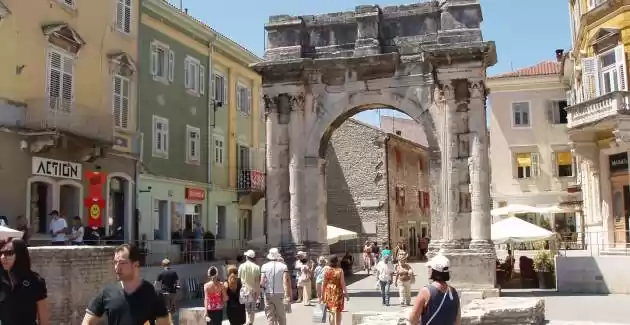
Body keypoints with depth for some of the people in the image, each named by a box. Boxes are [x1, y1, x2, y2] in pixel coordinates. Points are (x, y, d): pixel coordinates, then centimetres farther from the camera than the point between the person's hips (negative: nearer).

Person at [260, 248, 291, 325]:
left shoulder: (265, 266, -2)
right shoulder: (283, 266, -3)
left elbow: (262, 282, -9)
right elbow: (286, 281, -13)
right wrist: (288, 295, -12)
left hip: (268, 294, 0)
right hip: (280, 294, 0)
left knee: (270, 317, 6)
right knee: (281, 317, 12)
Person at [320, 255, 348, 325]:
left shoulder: (326, 270, -6)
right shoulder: (340, 270, -11)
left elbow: (324, 283, -5)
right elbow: (342, 283, -10)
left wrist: (322, 294, 3)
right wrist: (346, 293, 0)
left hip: (328, 291, 2)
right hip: (337, 292, -2)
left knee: (330, 311, 16)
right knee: (338, 311, 11)